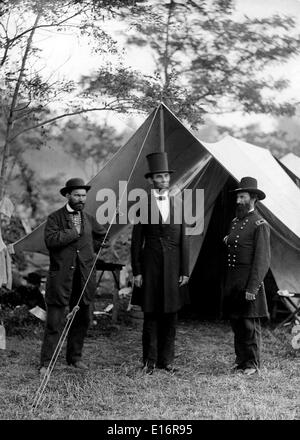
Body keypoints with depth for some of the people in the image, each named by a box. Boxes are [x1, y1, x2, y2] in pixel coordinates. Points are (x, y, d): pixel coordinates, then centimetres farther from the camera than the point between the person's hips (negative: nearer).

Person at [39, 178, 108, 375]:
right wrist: (74, 233, -15)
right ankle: (46, 363, 3)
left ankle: (75, 357, 26)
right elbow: (51, 240, -19)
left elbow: (104, 237, 25)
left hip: (85, 277, 5)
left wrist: (91, 250, 13)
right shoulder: (55, 218, -3)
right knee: (54, 321, -4)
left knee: (82, 320, 11)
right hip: (61, 277, -5)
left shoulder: (89, 219, 12)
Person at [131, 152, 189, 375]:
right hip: (150, 265, -2)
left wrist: (185, 271, 2)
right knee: (151, 315, 2)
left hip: (173, 266, 3)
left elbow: (184, 240, 8)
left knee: (171, 315, 7)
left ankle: (167, 359, 17)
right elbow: (136, 241, 0)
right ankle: (150, 361, 11)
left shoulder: (178, 204, 8)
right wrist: (136, 271, -5)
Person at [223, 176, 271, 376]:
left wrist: (252, 288, -18)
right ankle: (241, 361, 20)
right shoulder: (235, 222, 16)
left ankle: (253, 364, 8)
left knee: (250, 325, -2)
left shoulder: (260, 224, -9)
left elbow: (263, 259, -14)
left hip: (249, 283, -8)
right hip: (233, 283, 8)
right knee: (236, 325, 11)